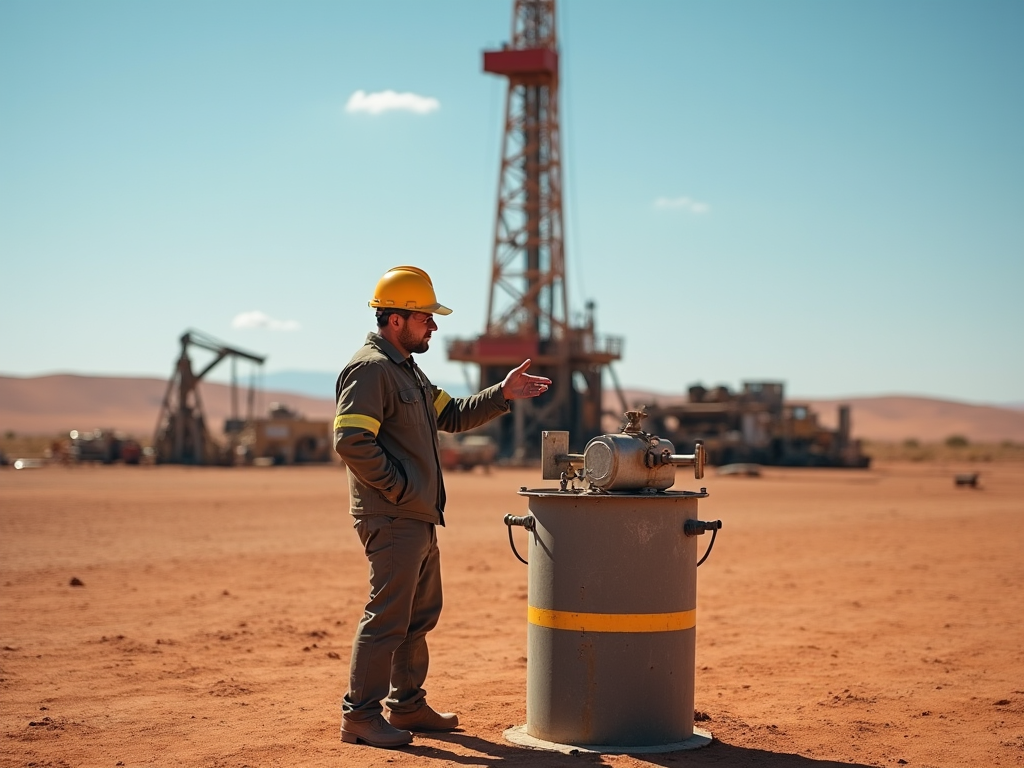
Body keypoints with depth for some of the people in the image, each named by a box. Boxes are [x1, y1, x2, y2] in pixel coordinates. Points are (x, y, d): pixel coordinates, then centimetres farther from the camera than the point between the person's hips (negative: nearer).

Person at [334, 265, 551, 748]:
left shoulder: (407, 369, 20)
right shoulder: (370, 369, -14)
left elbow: (451, 416, 23)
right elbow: (351, 441, -23)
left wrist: (502, 395, 11)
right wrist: (398, 488, -19)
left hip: (419, 518, 11)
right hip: (392, 521, -11)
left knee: (421, 614, 17)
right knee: (388, 615, -8)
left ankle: (408, 705, 27)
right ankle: (359, 716, -1)